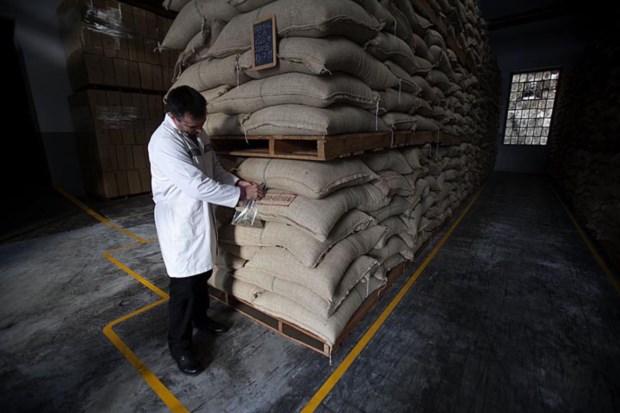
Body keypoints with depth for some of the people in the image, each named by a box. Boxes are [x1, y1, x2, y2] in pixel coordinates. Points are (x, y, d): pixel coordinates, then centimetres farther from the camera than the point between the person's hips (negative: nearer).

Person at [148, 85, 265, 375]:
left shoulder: (197, 134, 4)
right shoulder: (164, 143, -24)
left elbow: (215, 168, 13)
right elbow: (199, 186, -29)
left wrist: (237, 182, -5)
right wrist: (241, 194, -21)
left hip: (201, 218, 8)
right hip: (179, 224, -8)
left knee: (202, 275, 22)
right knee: (184, 286, 3)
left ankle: (200, 318, 45)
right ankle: (179, 346, 24)